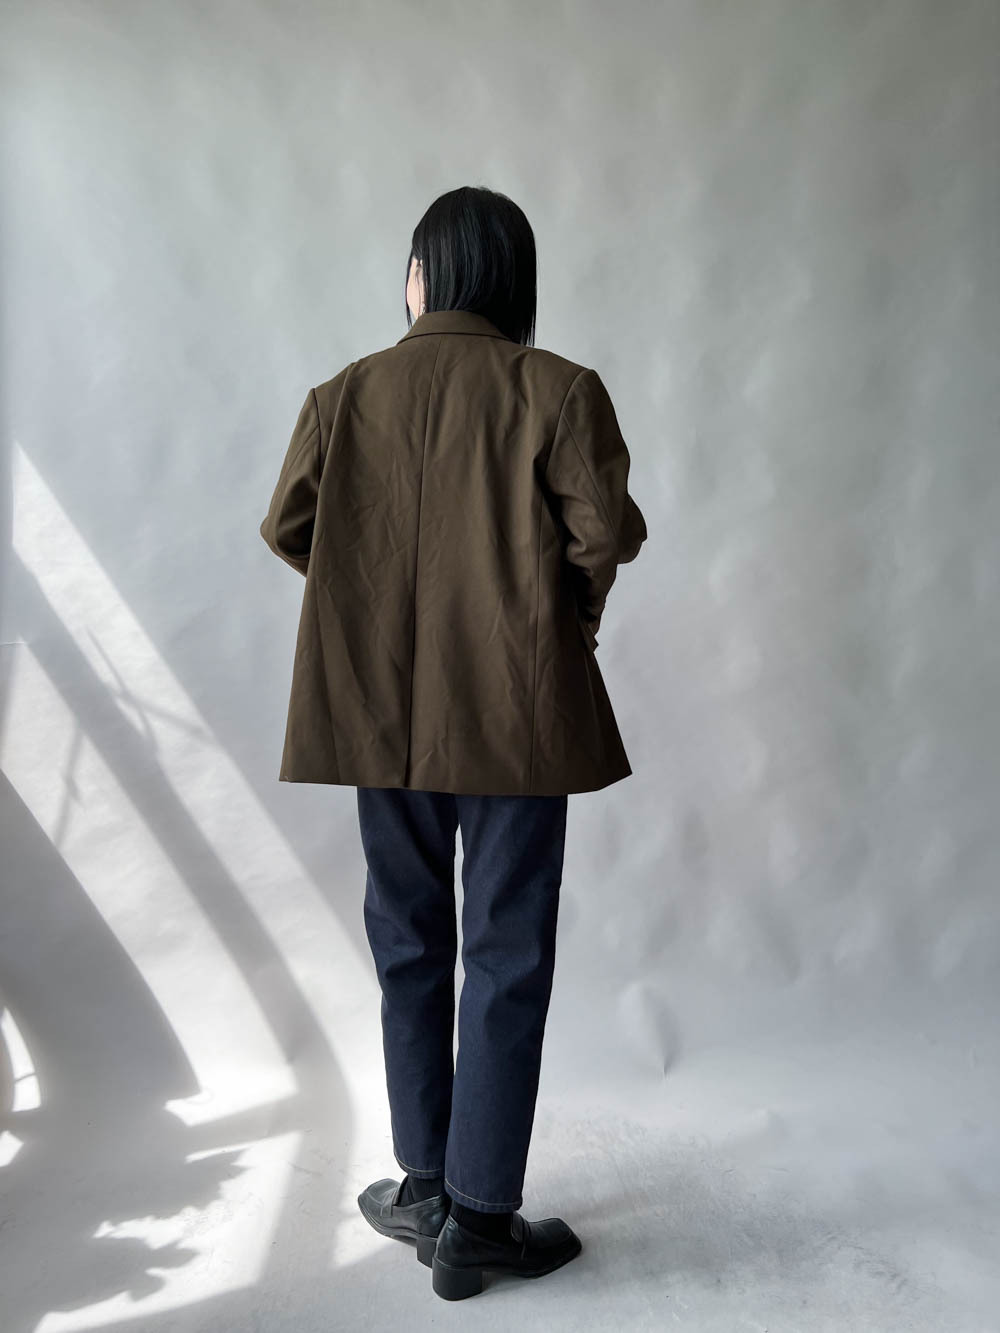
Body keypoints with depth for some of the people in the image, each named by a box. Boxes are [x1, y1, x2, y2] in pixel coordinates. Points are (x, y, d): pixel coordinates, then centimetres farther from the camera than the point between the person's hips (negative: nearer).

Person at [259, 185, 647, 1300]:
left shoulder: (344, 394, 2)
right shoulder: (558, 391, -6)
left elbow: (286, 528, 6)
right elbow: (606, 534, -10)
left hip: (382, 716, 3)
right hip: (517, 716, -3)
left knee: (409, 946, 17)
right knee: (506, 960, 7)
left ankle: (423, 1186, 30)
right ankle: (479, 1221, 16)